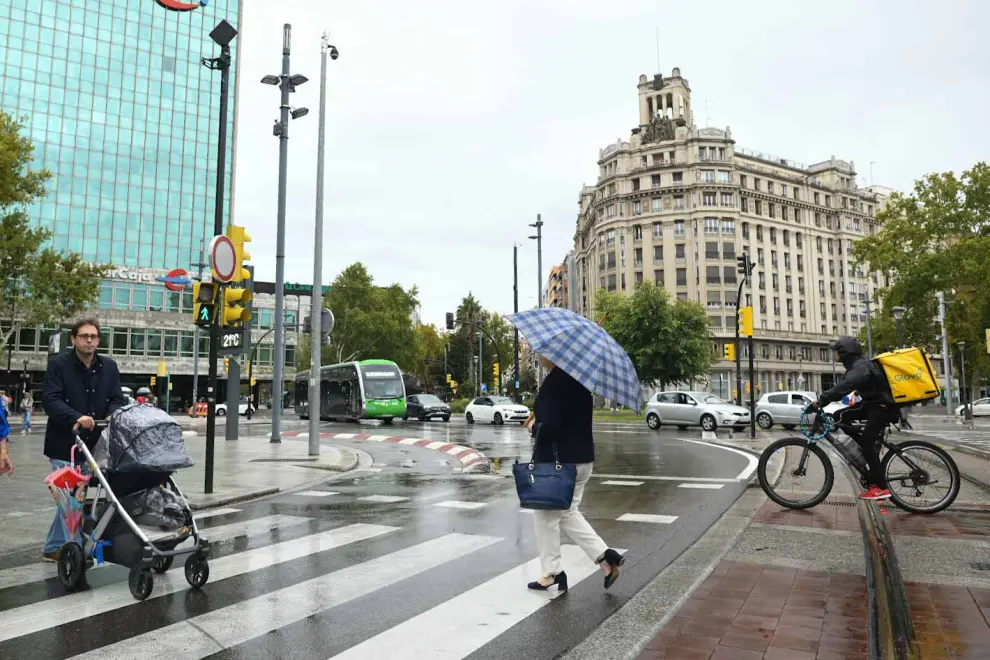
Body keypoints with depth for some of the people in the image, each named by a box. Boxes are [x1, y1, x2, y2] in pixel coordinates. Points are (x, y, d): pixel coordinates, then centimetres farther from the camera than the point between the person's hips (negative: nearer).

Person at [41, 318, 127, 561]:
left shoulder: (109, 366, 7)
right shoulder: (58, 365, -6)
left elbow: (118, 399, 3)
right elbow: (50, 399, -17)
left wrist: (113, 415, -19)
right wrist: (76, 418, -33)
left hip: (93, 444, 5)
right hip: (64, 444, -5)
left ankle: (53, 548, 31)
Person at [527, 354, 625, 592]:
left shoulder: (554, 383, -20)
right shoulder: (579, 379, 7)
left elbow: (550, 426, -28)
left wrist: (534, 427, -7)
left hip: (557, 461, -8)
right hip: (583, 457, 8)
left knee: (546, 516, 10)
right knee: (568, 512, 22)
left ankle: (552, 573, 19)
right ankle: (605, 556, 12)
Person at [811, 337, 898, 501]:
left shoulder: (861, 367, -23)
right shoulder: (857, 364, 10)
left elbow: (845, 386, -39)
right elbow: (844, 385, 12)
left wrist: (823, 400, -43)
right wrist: (824, 398, 2)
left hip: (883, 405, -10)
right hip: (872, 402, 10)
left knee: (868, 443, -16)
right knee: (840, 417, 1)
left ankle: (881, 487, -14)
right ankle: (872, 447, 6)